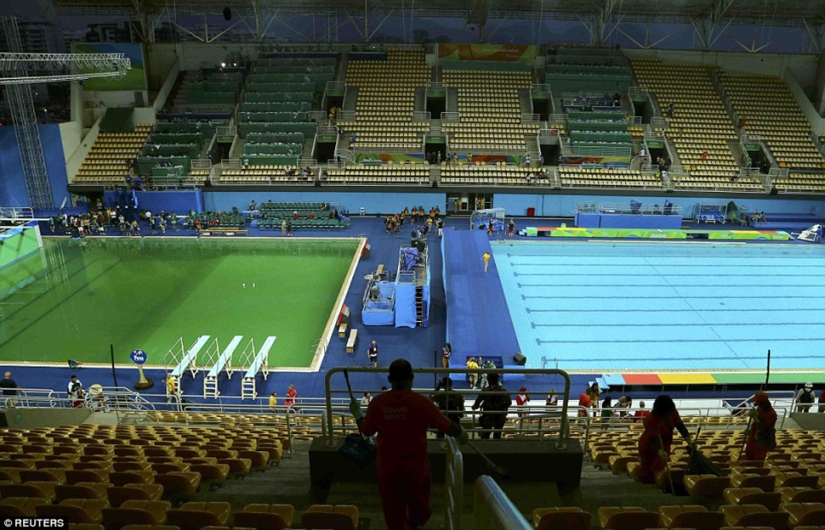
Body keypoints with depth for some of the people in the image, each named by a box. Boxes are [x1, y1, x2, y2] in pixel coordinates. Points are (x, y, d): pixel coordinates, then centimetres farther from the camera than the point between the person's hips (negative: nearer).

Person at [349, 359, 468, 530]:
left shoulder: (378, 402, -10)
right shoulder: (421, 402, -16)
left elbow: (366, 431, 3)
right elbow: (447, 427, -9)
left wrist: (357, 413, 22)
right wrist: (461, 434, 12)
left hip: (388, 469, 2)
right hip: (416, 468, -2)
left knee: (394, 513, 20)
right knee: (419, 509, 23)